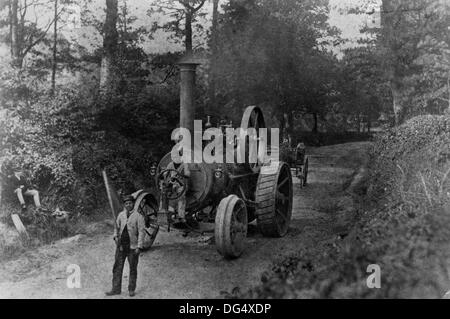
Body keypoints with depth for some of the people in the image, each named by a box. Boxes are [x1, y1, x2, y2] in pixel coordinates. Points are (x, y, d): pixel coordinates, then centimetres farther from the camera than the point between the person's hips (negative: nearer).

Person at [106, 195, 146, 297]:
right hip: (121, 245, 4)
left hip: (133, 246, -4)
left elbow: (142, 232, -9)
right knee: (117, 267, 4)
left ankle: (131, 289, 18)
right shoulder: (121, 215, 8)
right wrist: (116, 236, 4)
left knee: (133, 269, 6)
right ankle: (116, 289, 12)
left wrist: (139, 247, -14)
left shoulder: (138, 216, -7)